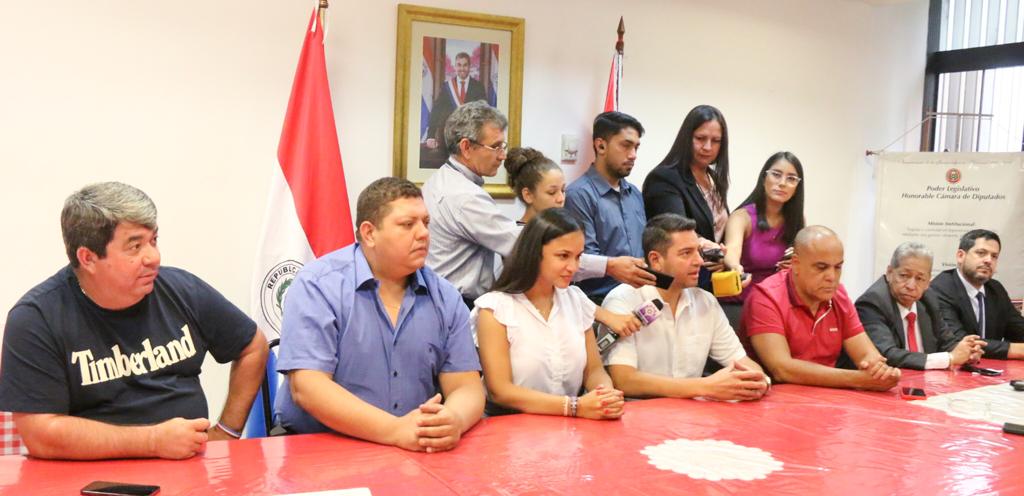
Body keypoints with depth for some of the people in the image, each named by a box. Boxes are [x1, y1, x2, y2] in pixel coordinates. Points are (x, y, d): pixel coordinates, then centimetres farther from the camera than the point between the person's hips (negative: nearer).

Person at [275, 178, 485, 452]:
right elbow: (307, 387, -16)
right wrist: (395, 430, -27)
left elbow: (467, 387, 1)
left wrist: (454, 420, -23)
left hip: (418, 452, 4)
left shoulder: (445, 298, 4)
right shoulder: (318, 285, -8)